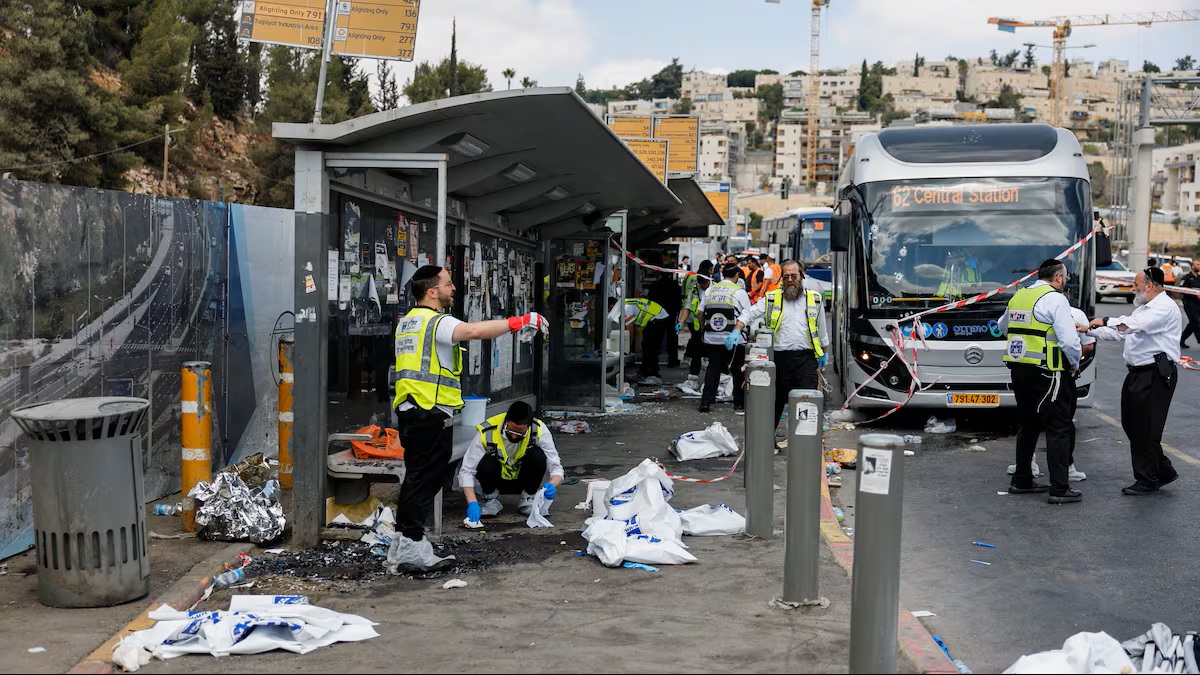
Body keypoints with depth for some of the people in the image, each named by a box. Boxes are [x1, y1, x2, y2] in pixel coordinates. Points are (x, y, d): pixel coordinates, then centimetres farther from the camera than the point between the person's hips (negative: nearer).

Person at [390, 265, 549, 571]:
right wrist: (520, 322, -26)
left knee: (417, 475, 16)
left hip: (409, 409, 9)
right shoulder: (436, 322, -13)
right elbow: (474, 330, -29)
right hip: (432, 412, -9)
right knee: (426, 477, -5)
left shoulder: (406, 321, 18)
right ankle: (411, 545, -4)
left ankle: (403, 541, 21)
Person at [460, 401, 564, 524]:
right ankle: (492, 500, -5)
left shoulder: (539, 430, -24)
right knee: (487, 463, -34)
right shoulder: (487, 433, -28)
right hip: (496, 481, -1)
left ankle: (528, 500, -7)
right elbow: (466, 471, -25)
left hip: (524, 481, 1)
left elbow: (556, 467, -20)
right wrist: (472, 503, -38)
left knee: (538, 456, -29)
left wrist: (552, 485, -43)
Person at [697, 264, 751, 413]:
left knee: (713, 368, 9)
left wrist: (705, 329, 22)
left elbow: (700, 312, 11)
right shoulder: (739, 292, -5)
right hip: (733, 338, -3)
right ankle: (739, 403, 15)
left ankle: (706, 401, 0)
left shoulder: (710, 289, 8)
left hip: (711, 338, 3)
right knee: (738, 371, 9)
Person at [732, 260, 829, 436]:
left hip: (806, 358, -1)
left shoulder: (815, 299, 9)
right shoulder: (772, 298, 6)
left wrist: (824, 352, 23)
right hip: (780, 358, 1)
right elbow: (748, 314, 6)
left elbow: (822, 328, 19)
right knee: (776, 400, 11)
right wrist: (736, 332, -11)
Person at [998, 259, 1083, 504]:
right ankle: (1059, 489, -3)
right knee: (1059, 429, -2)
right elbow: (1069, 339, -18)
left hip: (1018, 370, 8)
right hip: (1046, 373, -8)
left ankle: (1021, 480, 25)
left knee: (1028, 425, 18)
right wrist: (1075, 363, -1)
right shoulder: (1055, 300, -12)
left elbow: (1003, 326, 29)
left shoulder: (1018, 297, 11)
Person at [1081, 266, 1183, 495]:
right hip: (1137, 373, 10)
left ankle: (1148, 481, 6)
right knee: (1132, 425, 11)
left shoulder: (1165, 307, -11)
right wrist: (1090, 330, 18)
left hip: (1155, 375, -10)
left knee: (1146, 429, -4)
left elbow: (1136, 325, -27)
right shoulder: (1143, 308, 22)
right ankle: (1163, 471, 23)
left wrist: (1106, 321, -25)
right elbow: (1120, 332, 25)